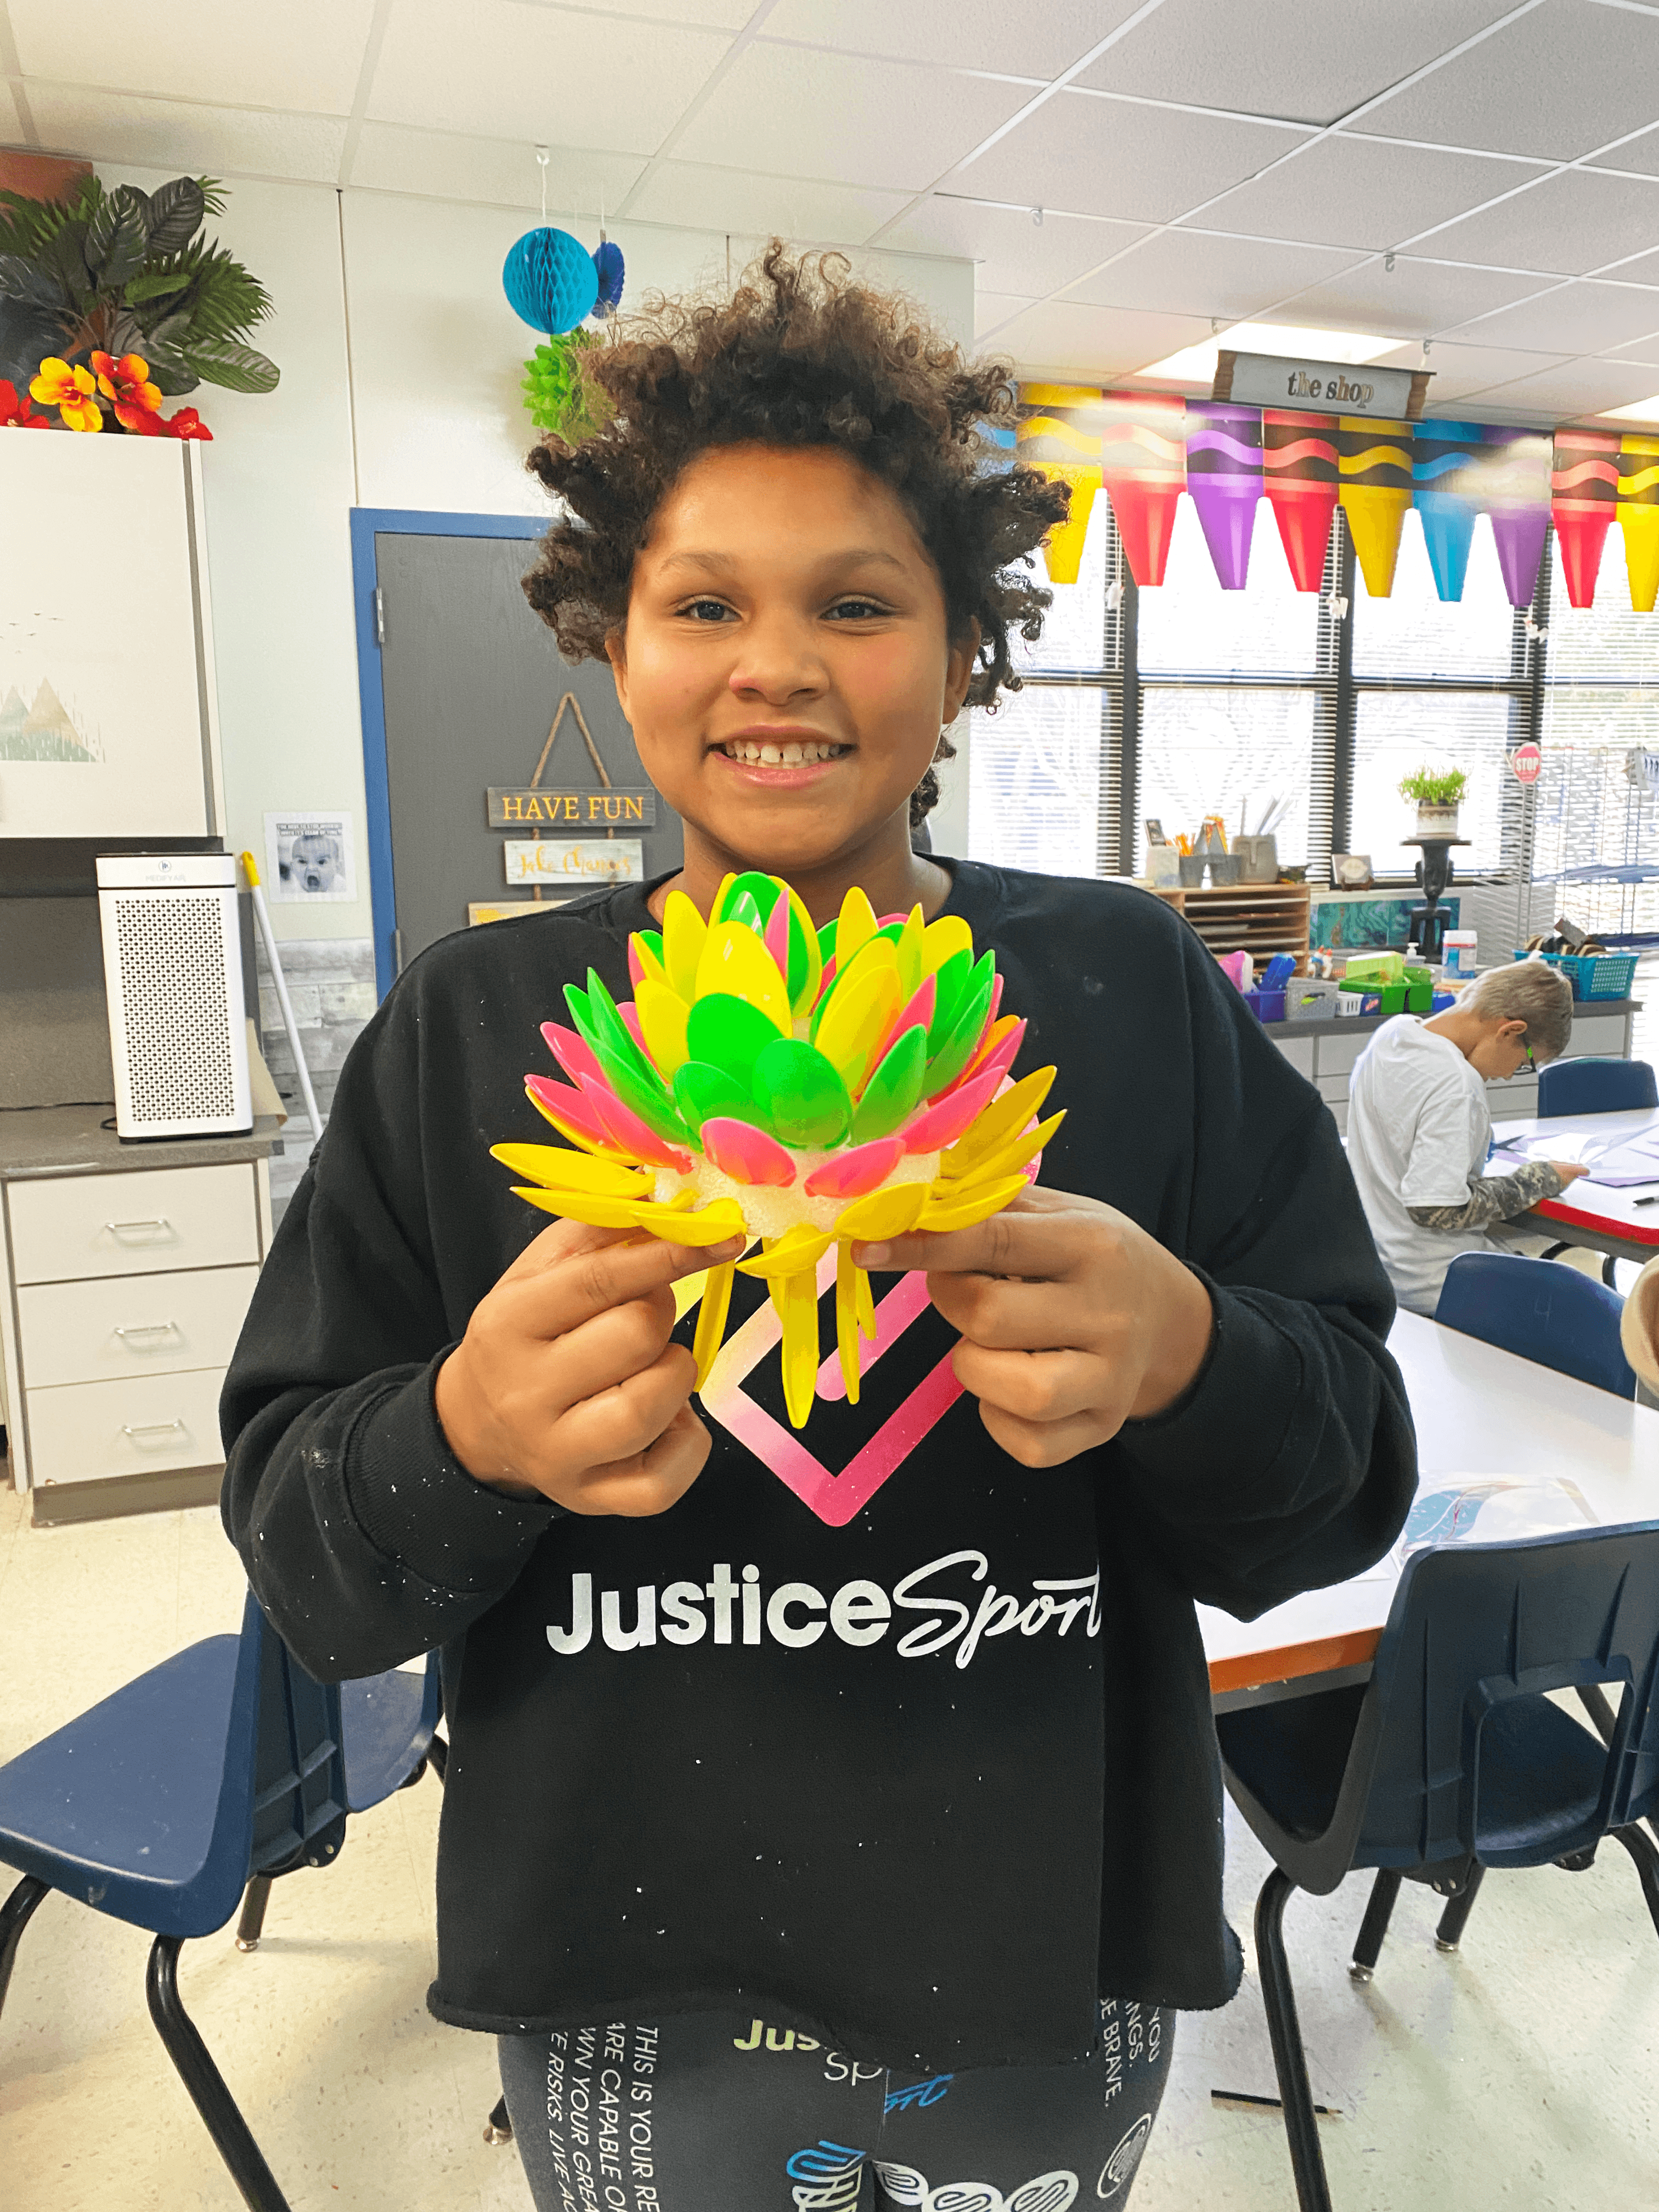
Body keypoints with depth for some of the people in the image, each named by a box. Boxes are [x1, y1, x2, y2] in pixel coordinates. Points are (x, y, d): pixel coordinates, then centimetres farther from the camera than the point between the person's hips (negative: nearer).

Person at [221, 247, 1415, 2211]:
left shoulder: (1132, 987, -6)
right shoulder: (467, 1026, -6)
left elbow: (1347, 1477, -6)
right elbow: (295, 1550, -6)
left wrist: (1184, 1359, -27)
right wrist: (469, 1436, -26)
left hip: (1057, 1971, 1)